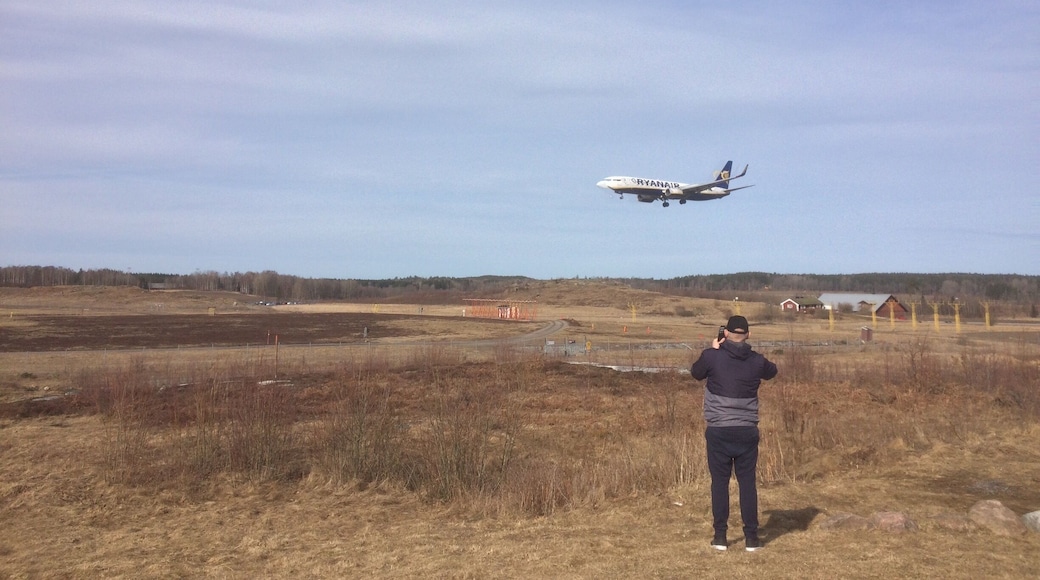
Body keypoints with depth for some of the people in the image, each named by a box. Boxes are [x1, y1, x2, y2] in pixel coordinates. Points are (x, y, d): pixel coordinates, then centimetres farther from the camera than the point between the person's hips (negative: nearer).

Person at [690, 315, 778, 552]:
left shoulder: (712, 356, -8)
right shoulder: (757, 361, -1)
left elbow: (696, 373, 11)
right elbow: (772, 371, 22)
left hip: (718, 430, -1)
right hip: (747, 431, 1)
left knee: (720, 481, 7)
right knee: (747, 482, 8)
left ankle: (720, 536, 10)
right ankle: (751, 537, 11)